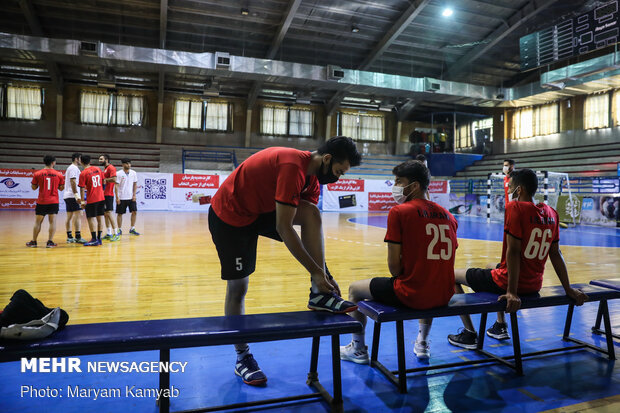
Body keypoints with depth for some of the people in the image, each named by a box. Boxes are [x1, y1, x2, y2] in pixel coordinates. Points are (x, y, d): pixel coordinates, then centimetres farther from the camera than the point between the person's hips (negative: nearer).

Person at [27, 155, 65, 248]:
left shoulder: (37, 174, -3)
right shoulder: (58, 174, -3)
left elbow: (34, 188, 6)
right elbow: (61, 188, 5)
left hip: (41, 201, 1)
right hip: (54, 202, -1)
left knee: (38, 222, 10)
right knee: (52, 221, 2)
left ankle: (33, 242, 18)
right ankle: (50, 242, -2)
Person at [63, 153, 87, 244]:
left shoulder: (70, 168, 23)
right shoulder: (74, 168, -9)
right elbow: (73, 181, -18)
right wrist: (76, 194, -23)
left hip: (67, 195, 10)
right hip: (72, 196, -10)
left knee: (69, 216, 9)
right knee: (77, 215, -11)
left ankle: (69, 237, 11)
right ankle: (78, 237, -12)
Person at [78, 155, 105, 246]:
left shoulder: (83, 173, -10)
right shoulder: (98, 169, 7)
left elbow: (82, 188, -10)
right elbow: (103, 182, 13)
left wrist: (82, 200, -4)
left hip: (91, 199, -6)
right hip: (101, 197, 6)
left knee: (91, 218, -1)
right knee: (100, 217, 9)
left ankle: (94, 239, -2)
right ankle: (99, 238, 16)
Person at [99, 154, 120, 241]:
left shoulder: (111, 168, -10)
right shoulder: (105, 169, 20)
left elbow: (114, 179, -23)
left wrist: (104, 179, -15)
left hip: (108, 195, -10)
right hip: (104, 194, 10)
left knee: (108, 213, -11)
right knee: (105, 214, 11)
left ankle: (115, 234, -7)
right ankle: (109, 234, 16)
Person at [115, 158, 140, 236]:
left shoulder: (133, 173, 3)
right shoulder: (119, 174, -7)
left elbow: (135, 184, 7)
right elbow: (116, 186, -7)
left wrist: (134, 195, -1)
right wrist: (117, 197, -11)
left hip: (131, 197, 3)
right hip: (122, 197, -3)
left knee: (134, 212, 0)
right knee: (120, 214, 4)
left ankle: (132, 229, 12)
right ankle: (119, 230, 16)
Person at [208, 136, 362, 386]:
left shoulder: (311, 177, -1)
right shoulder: (293, 166, -30)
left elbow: (313, 229, 3)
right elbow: (283, 228, -31)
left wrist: (323, 274, -1)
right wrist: (316, 271, -26)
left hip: (260, 211, 8)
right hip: (229, 216, -7)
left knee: (311, 213, -16)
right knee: (238, 286, 0)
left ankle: (319, 294, -13)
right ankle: (242, 357, 19)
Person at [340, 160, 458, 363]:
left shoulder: (399, 212, -10)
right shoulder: (448, 215, 8)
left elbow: (394, 264, -13)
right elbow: (447, 262, 14)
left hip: (412, 295, -6)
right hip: (444, 296, 7)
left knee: (355, 289, 16)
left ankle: (359, 350, 30)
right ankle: (423, 343, 48)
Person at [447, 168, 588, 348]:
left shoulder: (514, 208, -18)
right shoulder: (551, 213, 3)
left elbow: (513, 252, -23)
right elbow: (555, 254, 7)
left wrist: (511, 292, -23)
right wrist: (568, 289, 14)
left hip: (507, 282, -8)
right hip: (535, 286, 8)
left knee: (453, 275, 8)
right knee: (492, 269, 37)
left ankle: (470, 334, 10)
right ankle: (500, 326, 39)